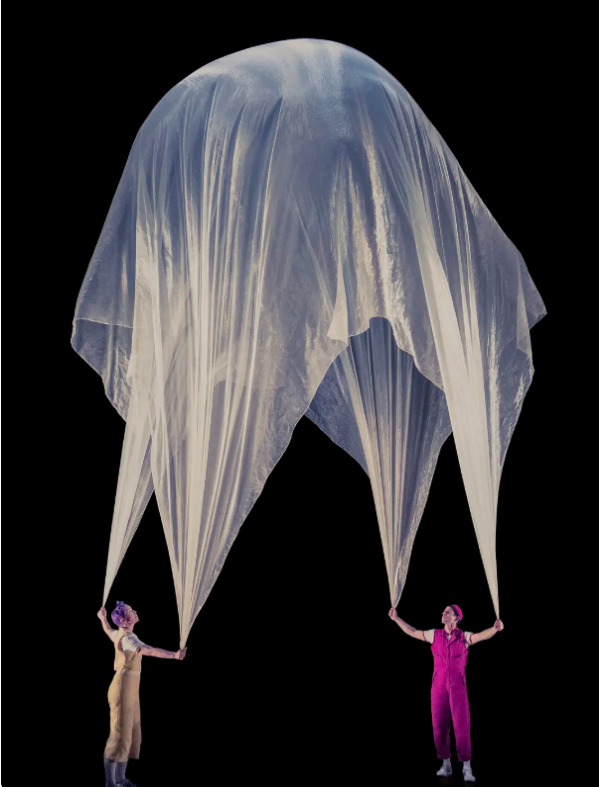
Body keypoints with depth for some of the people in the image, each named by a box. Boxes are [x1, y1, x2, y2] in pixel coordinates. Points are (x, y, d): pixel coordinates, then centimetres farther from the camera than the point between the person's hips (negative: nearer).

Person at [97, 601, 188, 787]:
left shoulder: (120, 634, 12)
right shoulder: (127, 638, -19)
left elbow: (109, 631, 38)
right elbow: (149, 650, -37)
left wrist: (103, 618, 59)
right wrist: (174, 655, -48)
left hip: (130, 689, 10)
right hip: (123, 689, -10)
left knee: (131, 734, 11)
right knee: (120, 734, -9)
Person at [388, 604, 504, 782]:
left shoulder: (464, 637, -5)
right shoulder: (435, 634, 5)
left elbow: (483, 635, -25)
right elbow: (412, 632, 17)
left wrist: (496, 628, -46)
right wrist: (396, 618, 17)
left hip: (458, 686, -3)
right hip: (438, 686, 3)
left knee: (462, 726, -9)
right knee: (439, 725, 3)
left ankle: (467, 769, -6)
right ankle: (446, 765, 16)